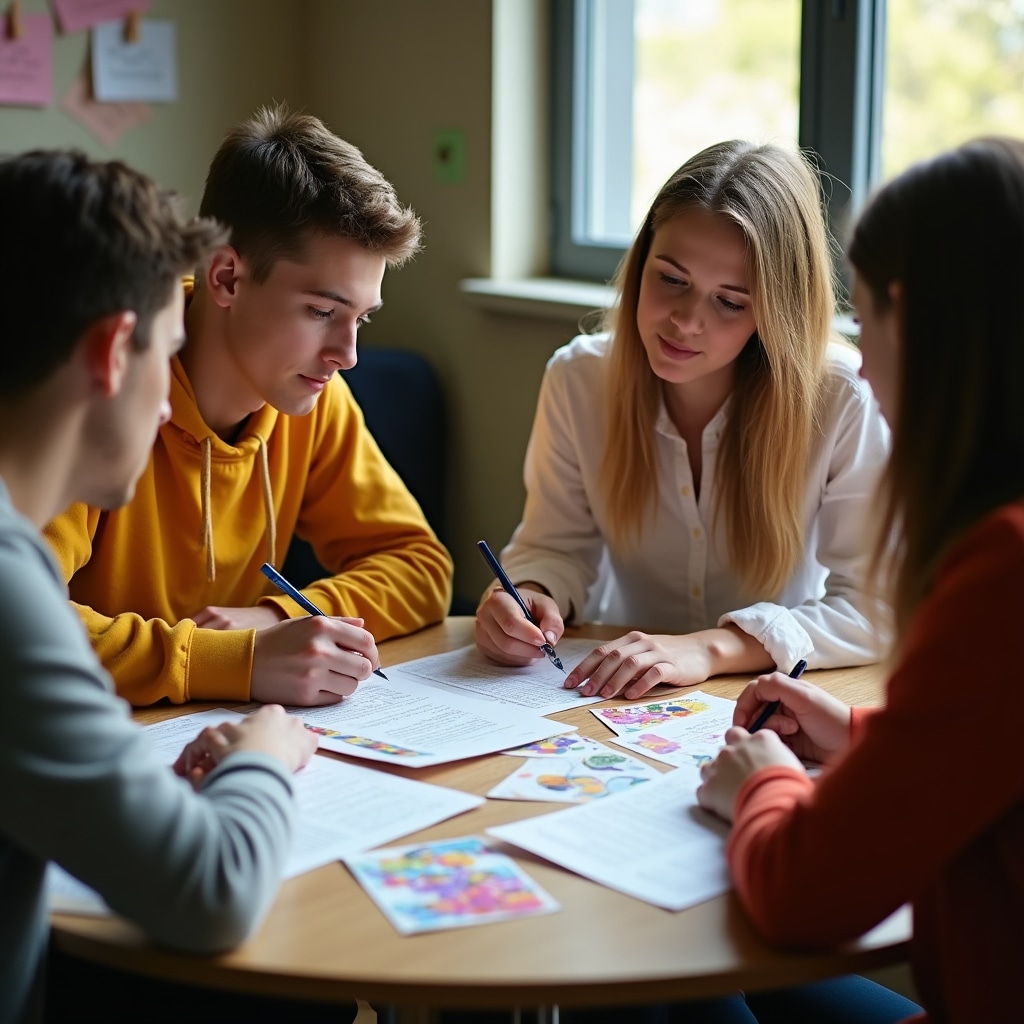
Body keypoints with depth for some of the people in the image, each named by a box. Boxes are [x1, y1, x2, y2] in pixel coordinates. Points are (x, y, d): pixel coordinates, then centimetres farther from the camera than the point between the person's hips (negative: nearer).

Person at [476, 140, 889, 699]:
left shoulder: (841, 399, -17)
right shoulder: (577, 379, -6)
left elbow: (877, 606, -17)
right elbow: (556, 545, 5)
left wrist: (712, 648, -30)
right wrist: (529, 597, -19)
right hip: (618, 701, 3)